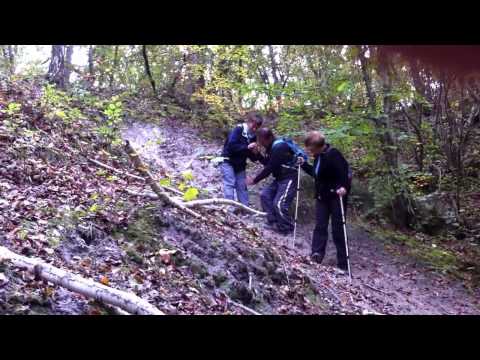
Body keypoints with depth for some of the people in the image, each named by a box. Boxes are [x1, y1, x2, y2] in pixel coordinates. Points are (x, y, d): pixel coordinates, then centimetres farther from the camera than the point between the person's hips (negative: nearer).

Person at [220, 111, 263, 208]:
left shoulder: (253, 136, 3)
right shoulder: (237, 130, -15)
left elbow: (253, 158, 7)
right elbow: (231, 145, -29)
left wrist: (255, 154, -17)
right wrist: (247, 147, -32)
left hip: (239, 164, 6)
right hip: (228, 161, -6)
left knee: (242, 185, 4)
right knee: (230, 183, -14)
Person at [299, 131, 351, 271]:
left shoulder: (333, 154, -18)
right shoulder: (318, 156, 8)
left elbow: (344, 172, -26)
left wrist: (344, 187, -41)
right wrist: (304, 165, 13)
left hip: (336, 196, -8)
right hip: (322, 196, 8)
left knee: (337, 229, -3)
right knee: (320, 226, -1)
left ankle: (343, 264, 4)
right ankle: (317, 254, -5)